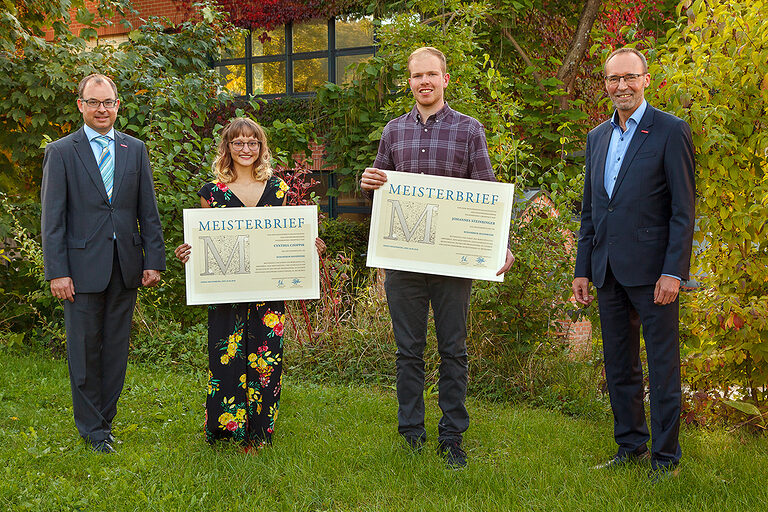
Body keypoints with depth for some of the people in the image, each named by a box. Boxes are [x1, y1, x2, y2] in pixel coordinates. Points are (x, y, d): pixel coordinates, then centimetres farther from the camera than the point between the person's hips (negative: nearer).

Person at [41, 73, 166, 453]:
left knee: (116, 349, 10)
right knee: (84, 350, 5)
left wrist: (154, 261, 1)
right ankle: (92, 427, 19)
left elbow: (148, 211, 8)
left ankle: (104, 419, 24)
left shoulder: (135, 150, 9)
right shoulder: (61, 152, 0)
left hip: (126, 266, 3)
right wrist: (56, 272, -10)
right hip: (83, 267, -3)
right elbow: (52, 218, -4)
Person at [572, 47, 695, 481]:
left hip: (652, 269, -6)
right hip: (609, 272, 6)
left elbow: (684, 209, -8)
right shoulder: (598, 137, 15)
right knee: (620, 367, 14)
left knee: (663, 367, 1)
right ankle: (631, 445, 27)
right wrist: (583, 269, 14)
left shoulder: (671, 131, -4)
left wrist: (673, 271, -15)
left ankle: (666, 457, 13)